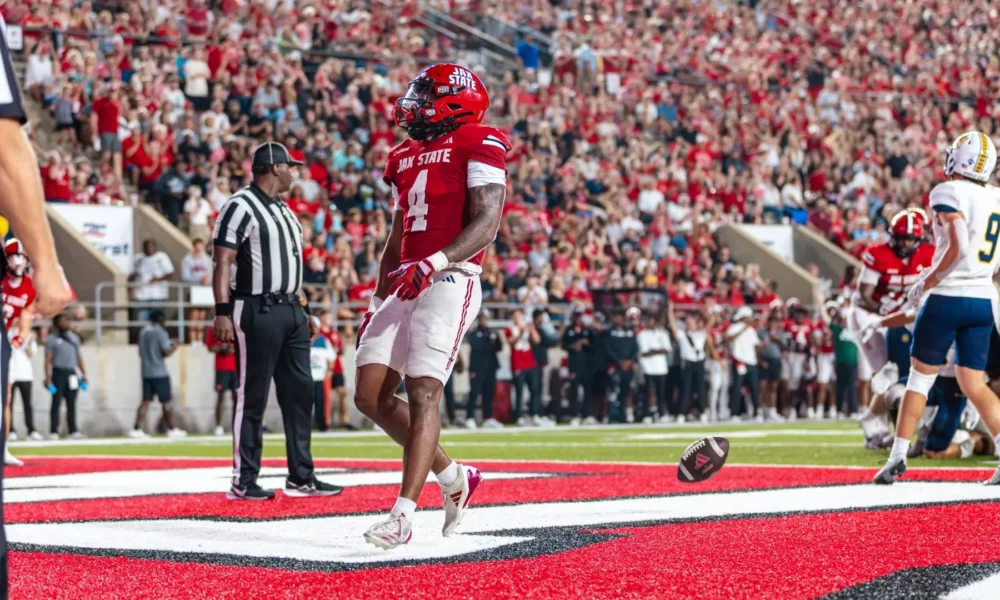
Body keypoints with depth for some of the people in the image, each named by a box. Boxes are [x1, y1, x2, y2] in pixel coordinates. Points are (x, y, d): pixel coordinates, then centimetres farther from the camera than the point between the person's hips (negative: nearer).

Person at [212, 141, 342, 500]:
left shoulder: (284, 211, 20)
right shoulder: (240, 207, -9)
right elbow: (224, 262, -14)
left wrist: (304, 310, 21)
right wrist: (223, 312, -22)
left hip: (291, 310, 9)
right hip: (257, 312, -9)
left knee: (299, 392, 8)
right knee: (252, 397, -6)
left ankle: (301, 477, 14)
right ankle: (243, 482, -2)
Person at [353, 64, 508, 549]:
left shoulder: (478, 146, -3)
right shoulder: (407, 157, 21)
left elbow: (486, 223, -14)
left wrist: (435, 263, -27)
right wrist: (378, 301, 22)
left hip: (448, 284, -8)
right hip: (406, 285, 8)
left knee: (422, 394, -16)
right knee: (370, 396, 3)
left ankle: (403, 513, -19)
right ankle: (453, 477, 18)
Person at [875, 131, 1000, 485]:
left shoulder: (949, 193, -11)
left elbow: (959, 248, -21)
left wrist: (926, 284, -12)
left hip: (948, 298, -6)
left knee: (920, 377, 5)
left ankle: (897, 457, 8)